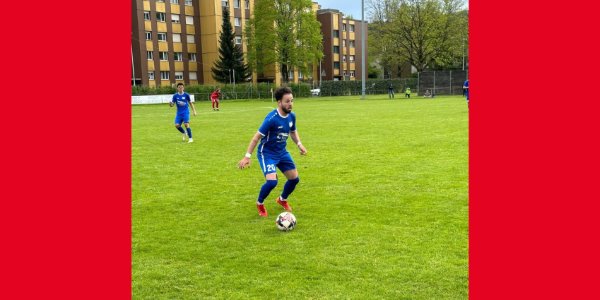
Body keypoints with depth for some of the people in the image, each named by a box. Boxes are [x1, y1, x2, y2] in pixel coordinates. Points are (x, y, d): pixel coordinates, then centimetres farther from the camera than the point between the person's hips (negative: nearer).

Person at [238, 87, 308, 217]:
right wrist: (247, 156, -24)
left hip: (282, 152, 7)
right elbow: (256, 137, -22)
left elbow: (293, 131, 16)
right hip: (267, 153, -7)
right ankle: (260, 203, 8)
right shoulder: (272, 118, -27)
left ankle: (282, 199, 38)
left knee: (295, 178, 7)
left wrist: (299, 144, 0)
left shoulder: (291, 116, -5)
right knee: (272, 181, -23)